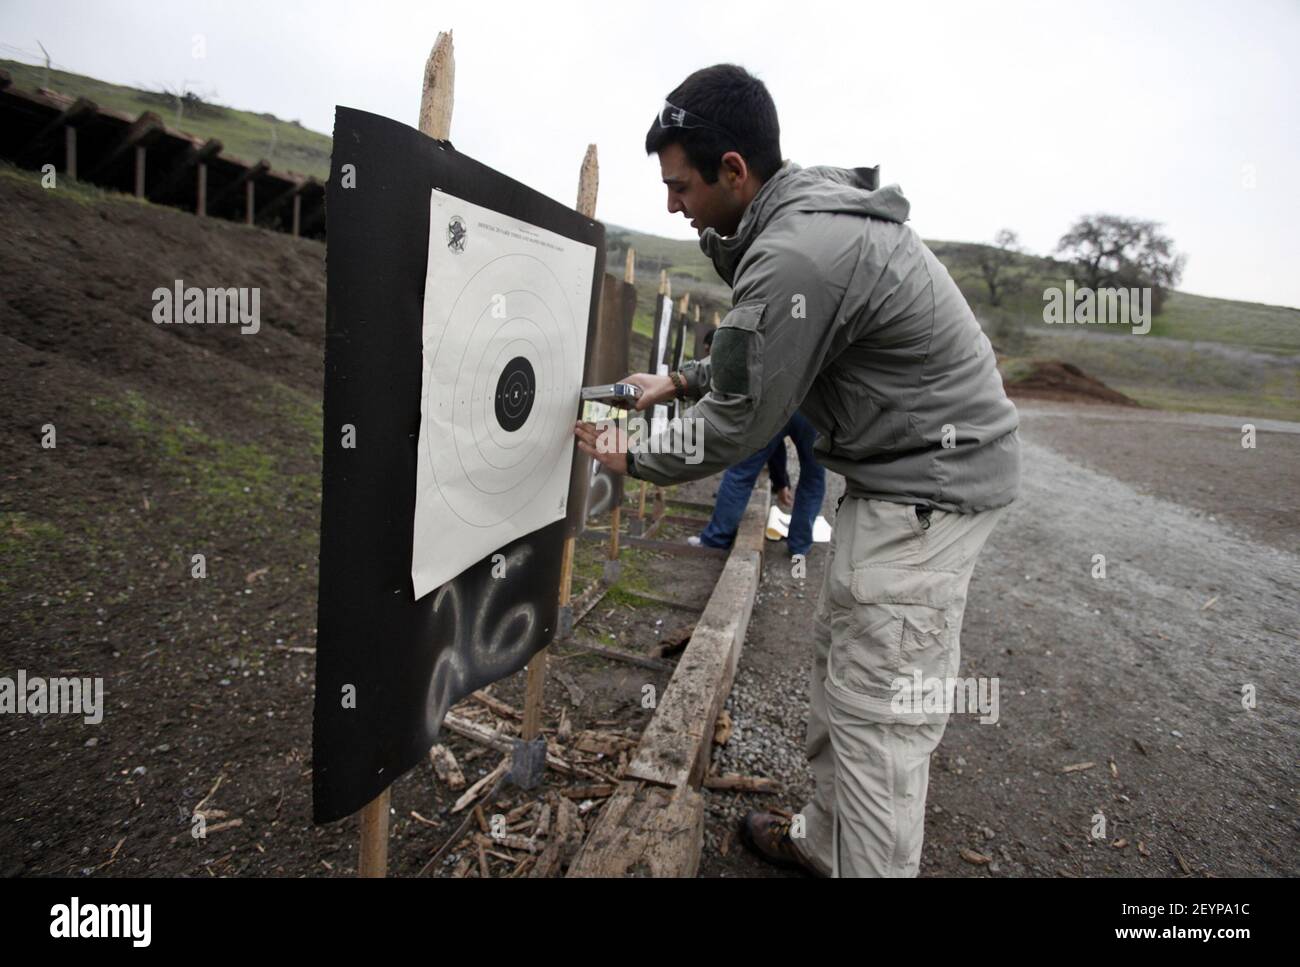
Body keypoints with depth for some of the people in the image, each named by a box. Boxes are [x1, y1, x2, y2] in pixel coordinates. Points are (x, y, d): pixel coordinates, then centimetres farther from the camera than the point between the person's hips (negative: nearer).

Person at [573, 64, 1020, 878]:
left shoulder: (792, 257, -25)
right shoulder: (814, 206, 8)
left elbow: (738, 426, -17)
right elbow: (762, 356, 20)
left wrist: (634, 460, -1)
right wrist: (679, 382, 14)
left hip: (931, 483, -10)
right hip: (926, 463, 10)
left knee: (878, 713, -3)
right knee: (840, 655, 18)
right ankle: (824, 838, 36)